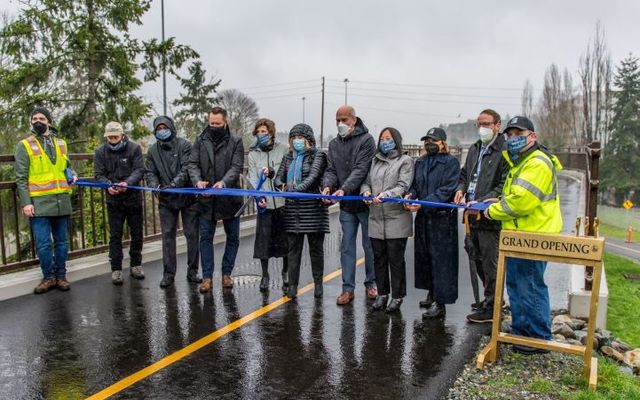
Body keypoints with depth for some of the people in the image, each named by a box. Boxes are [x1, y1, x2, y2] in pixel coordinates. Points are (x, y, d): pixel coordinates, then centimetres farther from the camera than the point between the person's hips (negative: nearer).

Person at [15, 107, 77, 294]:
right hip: (39, 203, -3)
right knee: (43, 243, -2)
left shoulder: (61, 143, 13)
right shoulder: (24, 145, 2)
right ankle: (49, 277, 13)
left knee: (61, 242, 9)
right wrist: (25, 202, -10)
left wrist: (72, 175, 3)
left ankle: (61, 276, 20)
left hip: (61, 201, 4)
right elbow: (21, 177, -2)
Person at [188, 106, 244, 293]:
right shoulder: (200, 141, 5)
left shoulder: (235, 142, -1)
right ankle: (207, 276, 11)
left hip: (230, 197, -1)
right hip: (207, 198, 1)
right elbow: (193, 164, 2)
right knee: (206, 238, 3)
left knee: (232, 238, 8)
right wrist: (197, 180, -18)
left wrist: (224, 182, -26)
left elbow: (237, 166, -9)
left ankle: (226, 273, 24)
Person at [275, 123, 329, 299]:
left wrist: (296, 189, -28)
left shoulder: (317, 155, -1)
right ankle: (292, 285, 9)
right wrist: (282, 185, -13)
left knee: (316, 247, 6)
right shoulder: (288, 157, 16)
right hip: (292, 208, 4)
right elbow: (279, 177, 12)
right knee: (293, 247, 4)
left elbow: (313, 176, -15)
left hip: (313, 207, -4)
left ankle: (318, 283, 18)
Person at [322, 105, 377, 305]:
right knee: (347, 247, 7)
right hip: (346, 205, 5)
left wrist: (344, 189, -30)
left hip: (365, 202, -4)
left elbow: (361, 170, -19)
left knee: (369, 245, 9)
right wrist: (328, 186, -18)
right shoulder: (334, 144, 9)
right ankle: (348, 288, 15)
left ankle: (371, 283, 26)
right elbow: (331, 170, 4)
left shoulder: (366, 139, -9)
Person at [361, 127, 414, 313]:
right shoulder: (375, 161, 18)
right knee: (379, 258, 11)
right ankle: (382, 294, 23)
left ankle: (397, 296, 12)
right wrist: (366, 191, -8)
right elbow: (366, 181, 15)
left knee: (396, 259, 0)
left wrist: (386, 195, -25)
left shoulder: (405, 161, 1)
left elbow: (403, 186, -9)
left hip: (396, 218, -5)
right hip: (376, 218, 5)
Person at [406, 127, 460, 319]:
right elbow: (415, 184, 16)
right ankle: (432, 293, 28)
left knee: (441, 258, -4)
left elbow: (446, 190, -15)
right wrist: (410, 194, -8)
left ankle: (440, 303, 2)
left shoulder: (451, 162, -5)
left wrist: (423, 203, -23)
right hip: (423, 217, 7)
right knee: (424, 256, 12)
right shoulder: (420, 162, 15)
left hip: (442, 218, -6)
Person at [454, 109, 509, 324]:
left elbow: (504, 186, -16)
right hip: (473, 217, 9)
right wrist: (461, 189, 6)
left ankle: (490, 309, 12)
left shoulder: (504, 151, -11)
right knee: (477, 260, 18)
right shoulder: (474, 149, 16)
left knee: (490, 264, 0)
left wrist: (482, 202, -21)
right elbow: (465, 174, 26)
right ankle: (491, 299, 34)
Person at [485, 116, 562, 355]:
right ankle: (520, 330, 30)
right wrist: (498, 204, 2)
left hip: (533, 237, -10)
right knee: (515, 285, 17)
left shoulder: (538, 164, -17)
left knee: (531, 288, -2)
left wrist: (493, 211, -11)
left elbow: (522, 201, -24)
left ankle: (540, 338, 11)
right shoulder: (520, 162, 18)